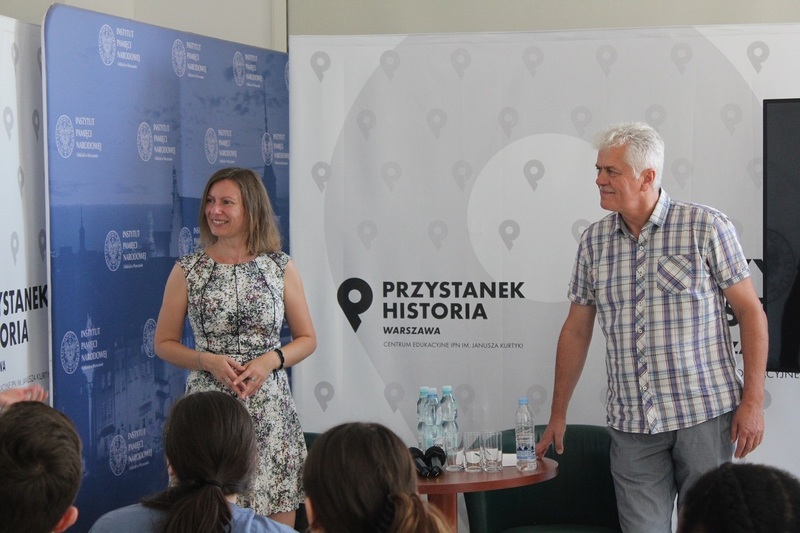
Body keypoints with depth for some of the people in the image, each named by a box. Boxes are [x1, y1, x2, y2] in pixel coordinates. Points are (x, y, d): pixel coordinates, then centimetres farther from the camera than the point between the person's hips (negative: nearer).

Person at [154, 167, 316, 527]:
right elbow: (164, 343, 7)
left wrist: (270, 360, -9)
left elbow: (307, 339, 10)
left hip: (270, 408, 1)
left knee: (279, 519, 1)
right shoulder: (187, 271, 3)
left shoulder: (281, 268, 5)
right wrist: (208, 361, -11)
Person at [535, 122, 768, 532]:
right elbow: (576, 330, 14)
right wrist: (558, 414, 15)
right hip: (631, 423, 3)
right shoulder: (593, 242, 7)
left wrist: (753, 401, -8)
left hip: (705, 414, -3)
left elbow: (750, 311, -2)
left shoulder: (707, 227, -4)